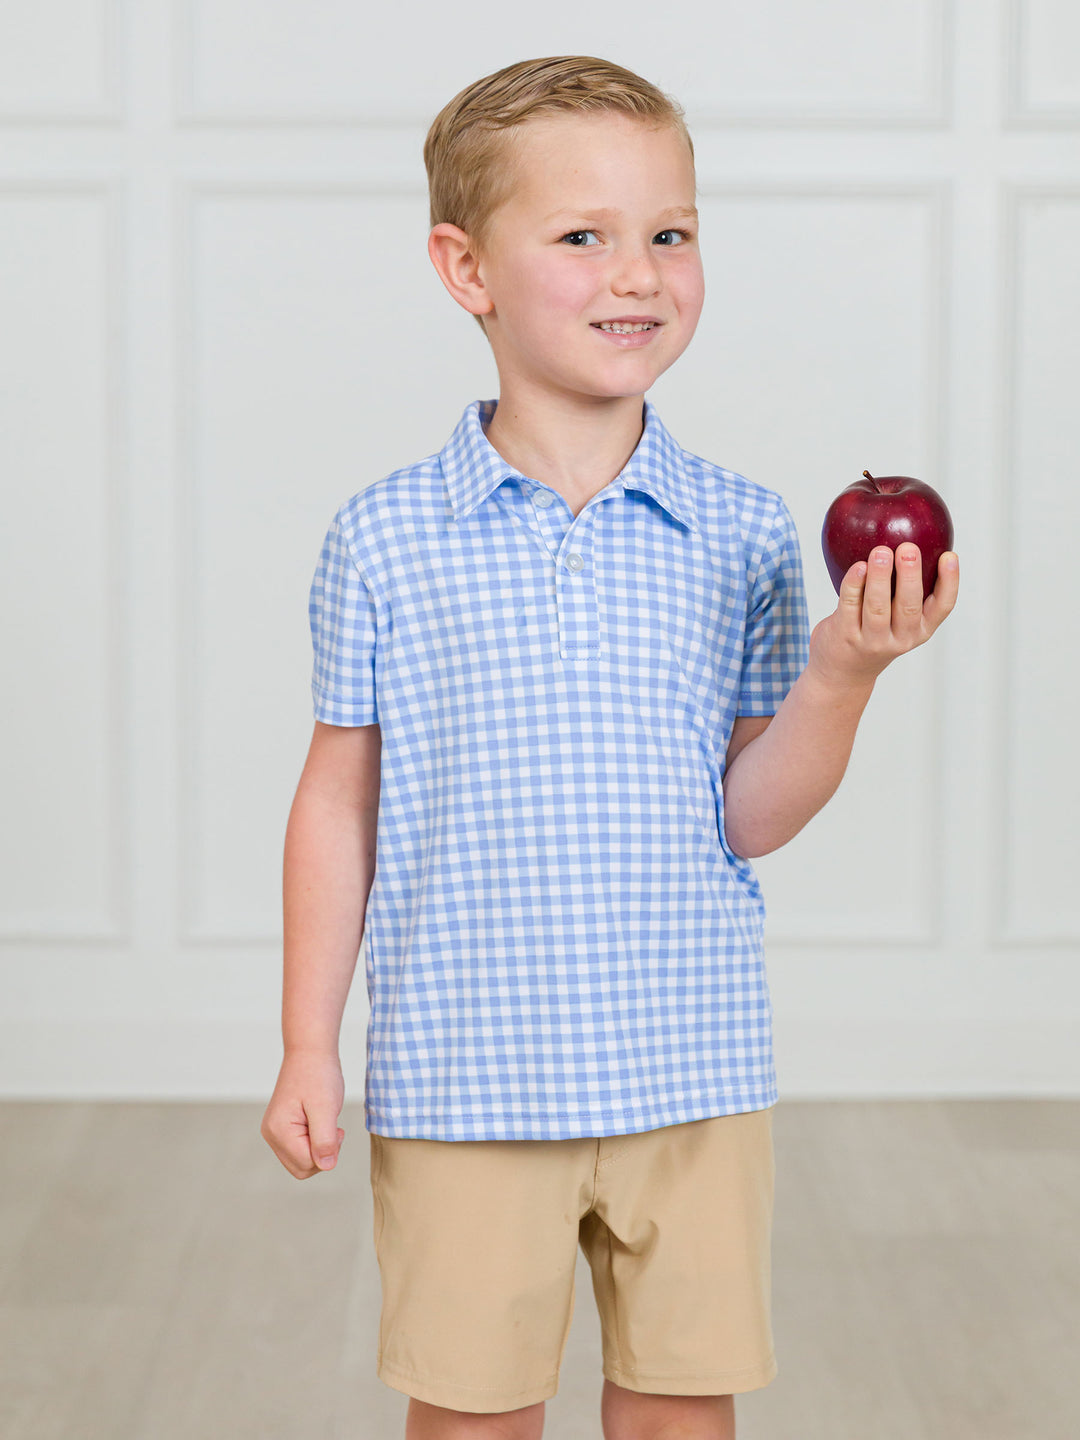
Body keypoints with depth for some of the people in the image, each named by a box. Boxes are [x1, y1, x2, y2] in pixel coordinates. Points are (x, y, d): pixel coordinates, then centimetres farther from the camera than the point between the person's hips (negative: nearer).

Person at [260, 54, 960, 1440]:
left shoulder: (742, 534, -1)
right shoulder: (387, 538, -4)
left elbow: (746, 820, 1)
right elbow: (340, 803, 2)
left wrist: (840, 674, -15)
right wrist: (307, 1050, 2)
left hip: (692, 1072, 2)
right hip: (462, 1077, -1)